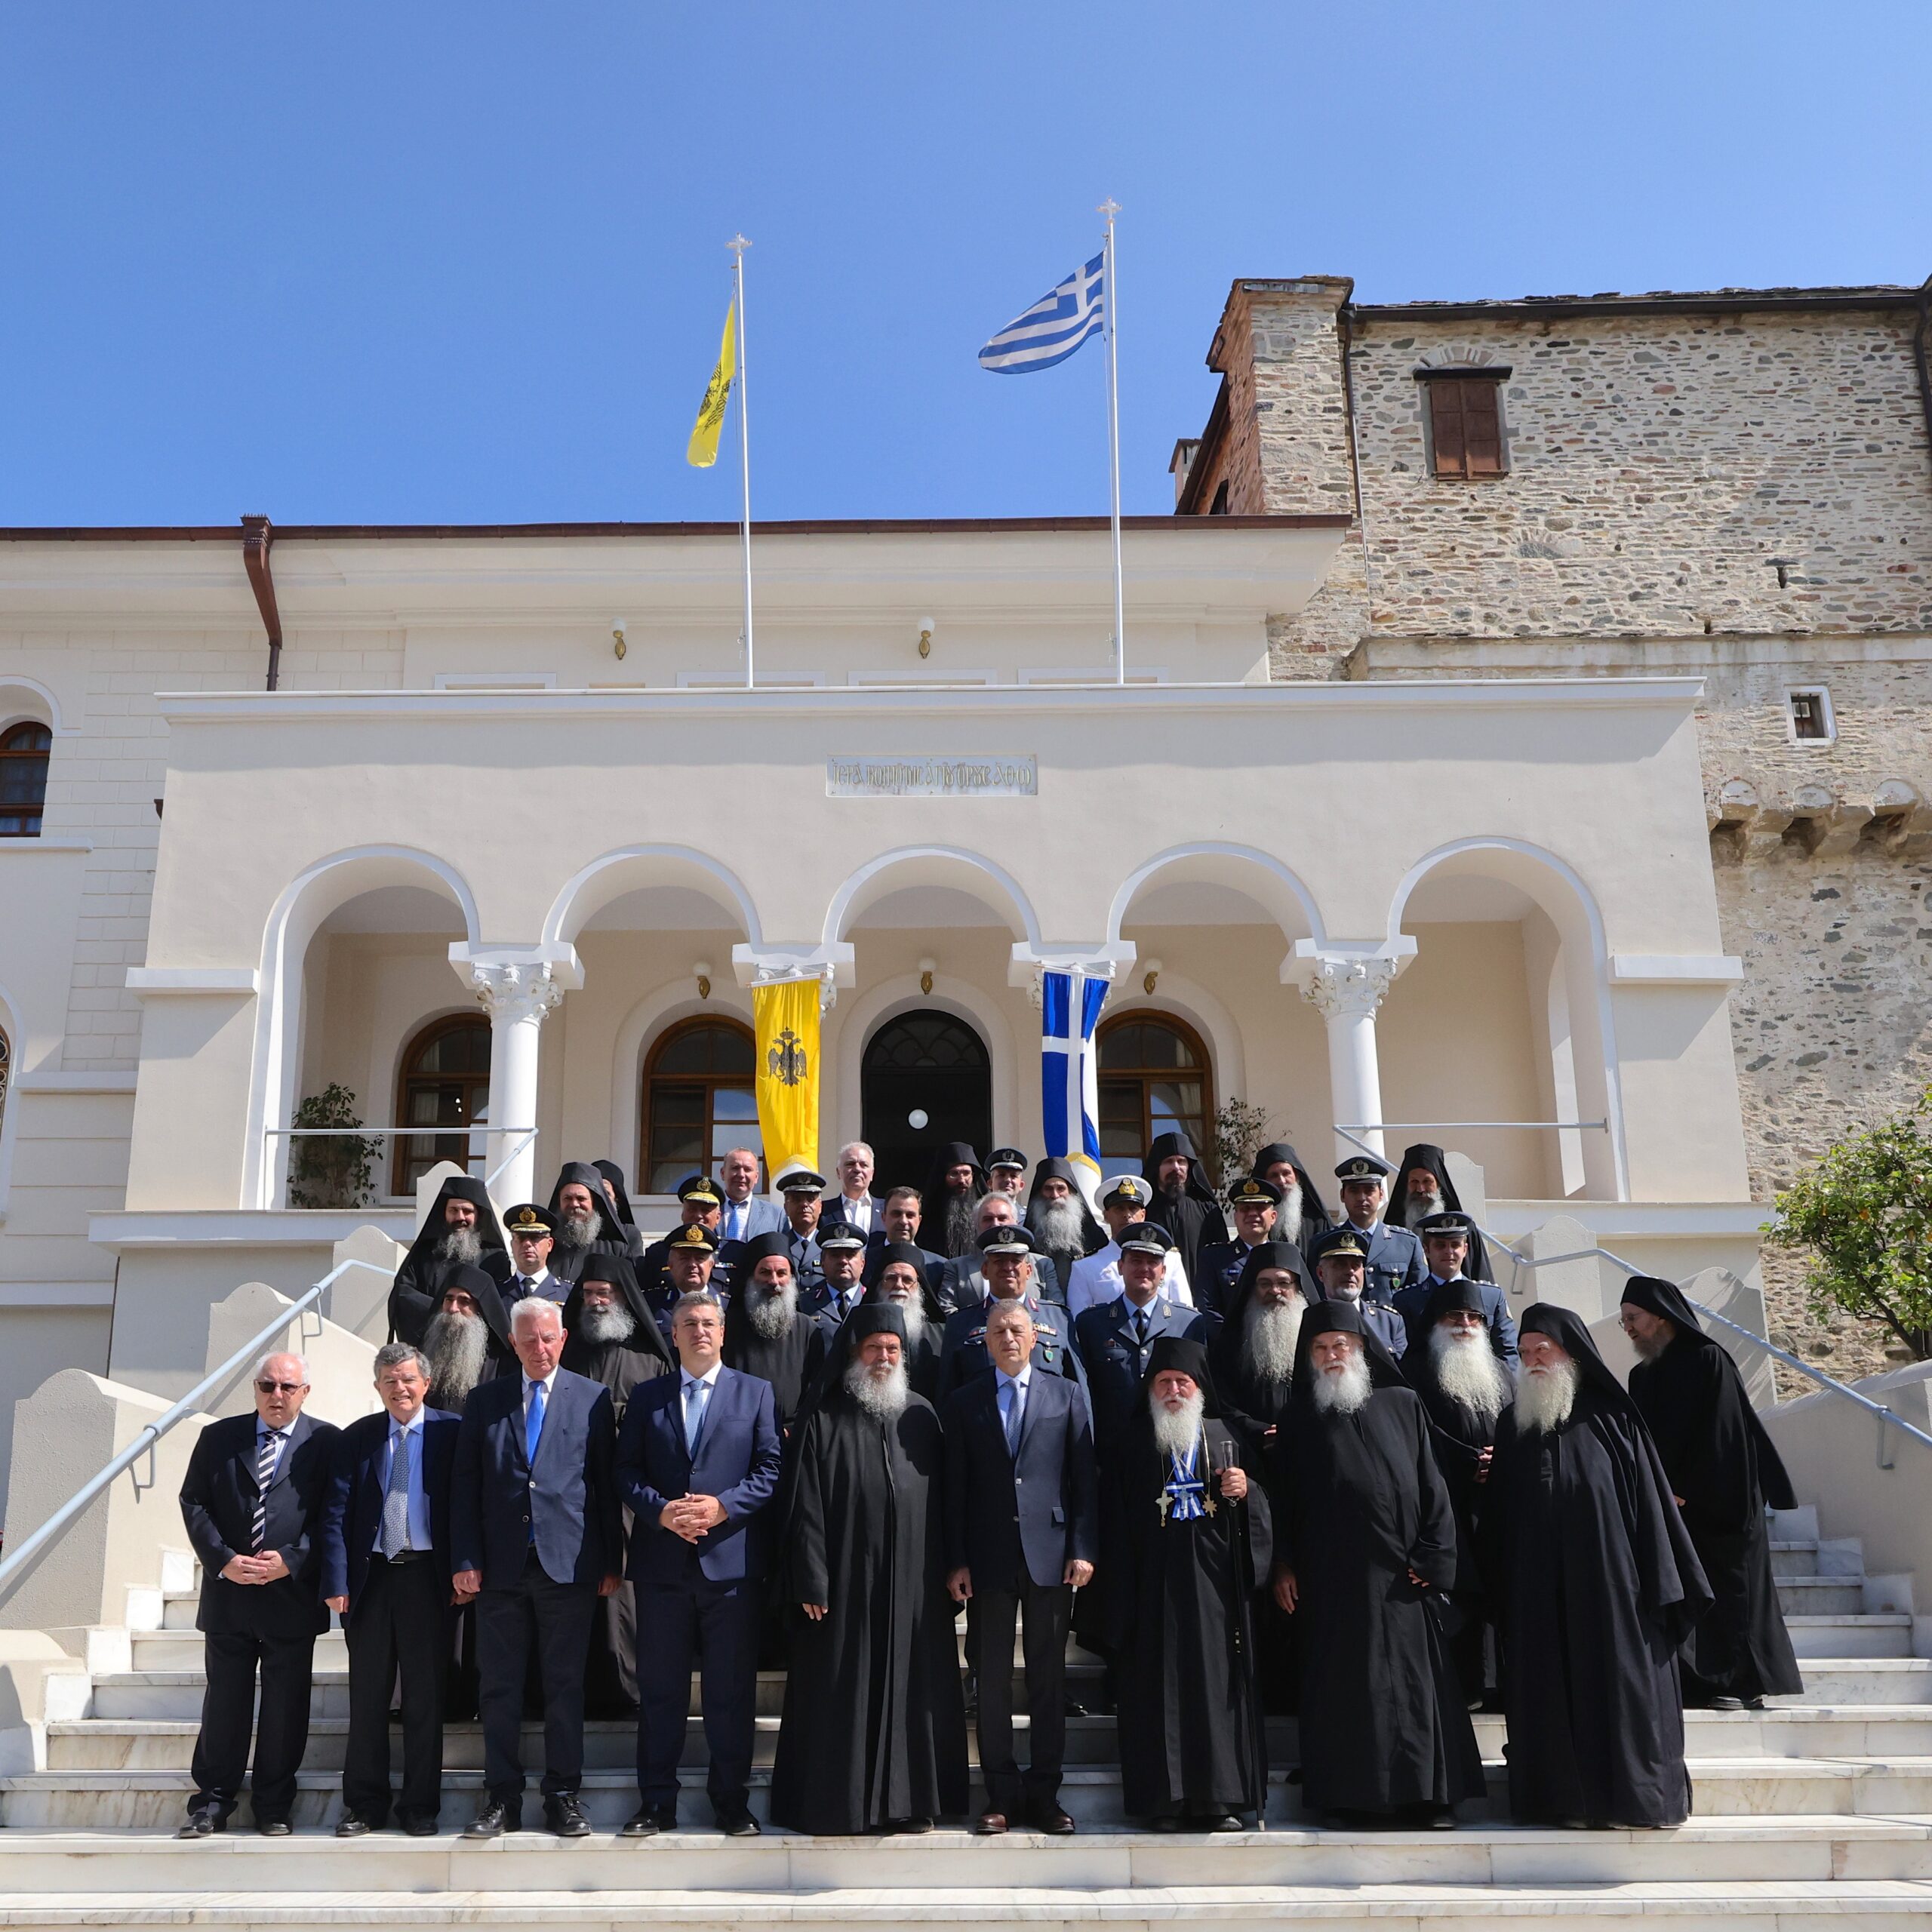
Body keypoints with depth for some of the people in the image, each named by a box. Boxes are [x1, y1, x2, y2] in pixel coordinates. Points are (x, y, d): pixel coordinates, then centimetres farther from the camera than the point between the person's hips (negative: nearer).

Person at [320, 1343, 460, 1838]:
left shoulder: (451, 1432, -1)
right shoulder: (356, 1438, 5)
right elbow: (336, 1514, 2)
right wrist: (336, 1581, -6)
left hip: (428, 1576, -2)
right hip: (371, 1576, 2)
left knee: (425, 1697, 5)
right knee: (367, 1696, 9)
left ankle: (420, 1806, 14)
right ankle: (365, 1806, 19)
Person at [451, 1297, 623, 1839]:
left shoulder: (592, 1398, 4)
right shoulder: (485, 1401, 8)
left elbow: (606, 1482, 4)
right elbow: (464, 1485, 6)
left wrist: (611, 1561, 1)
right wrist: (465, 1560, -2)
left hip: (568, 1564, -1)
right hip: (500, 1566, 2)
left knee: (565, 1686, 5)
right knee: (499, 1688, 7)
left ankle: (563, 1796, 16)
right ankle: (502, 1799, 18)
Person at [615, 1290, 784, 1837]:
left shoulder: (755, 1393, 7)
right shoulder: (646, 1397, 11)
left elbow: (771, 1469, 0)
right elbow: (626, 1471, 5)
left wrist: (722, 1506, -14)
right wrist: (661, 1510, -12)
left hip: (731, 1562, -1)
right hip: (662, 1562, 1)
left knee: (732, 1689, 4)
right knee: (660, 1688, 7)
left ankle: (732, 1803, 16)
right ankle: (657, 1803, 17)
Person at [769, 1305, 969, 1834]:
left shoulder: (922, 1417, 10)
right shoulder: (826, 1421, 0)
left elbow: (939, 1500, 11)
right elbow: (808, 1506, -5)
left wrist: (947, 1571, 5)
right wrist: (812, 1581, -11)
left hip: (913, 1583, 3)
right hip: (847, 1581, -3)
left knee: (912, 1688, 6)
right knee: (842, 1690, 2)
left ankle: (908, 1800, 17)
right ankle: (833, 1803, 12)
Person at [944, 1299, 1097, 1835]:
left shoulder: (1067, 1395, 7)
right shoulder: (964, 1402, 7)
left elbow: (1084, 1478, 4)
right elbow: (955, 1487, 5)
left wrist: (1084, 1549, -3)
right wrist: (956, 1560, -1)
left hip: (1050, 1553, 0)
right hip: (988, 1557, 0)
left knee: (1049, 1676, 6)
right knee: (991, 1678, 4)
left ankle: (1044, 1791, 16)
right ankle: (1001, 1792, 15)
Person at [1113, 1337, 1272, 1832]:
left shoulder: (1226, 1437, 12)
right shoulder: (1134, 1440, 8)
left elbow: (1259, 1510, 13)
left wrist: (1246, 1490, -9)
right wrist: (1118, 1574, -3)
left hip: (1214, 1577, 1)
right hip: (1155, 1581, -1)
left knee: (1217, 1679, -1)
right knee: (1161, 1683, -3)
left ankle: (1221, 1798, 5)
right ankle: (1166, 1799, 2)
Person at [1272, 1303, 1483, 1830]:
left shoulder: (1402, 1405, 7)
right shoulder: (1301, 1420, 10)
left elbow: (1431, 1483, 4)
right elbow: (1283, 1495, 8)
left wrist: (1432, 1556, -4)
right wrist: (1283, 1566, 1)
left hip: (1399, 1576, 0)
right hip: (1330, 1578, 0)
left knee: (1413, 1681, 1)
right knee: (1340, 1686, 2)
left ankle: (1425, 1795, 10)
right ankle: (1342, 1798, 8)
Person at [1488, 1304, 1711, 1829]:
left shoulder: (1612, 1417, 2)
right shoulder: (1513, 1423, 12)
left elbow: (1649, 1498, 0)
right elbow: (1498, 1515, 14)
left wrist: (1658, 1583, -6)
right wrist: (1501, 1587, 6)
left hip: (1606, 1580, -3)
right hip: (1537, 1590, 3)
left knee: (1616, 1683, -1)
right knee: (1551, 1691, 3)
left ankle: (1631, 1795, 8)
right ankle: (1567, 1799, 10)